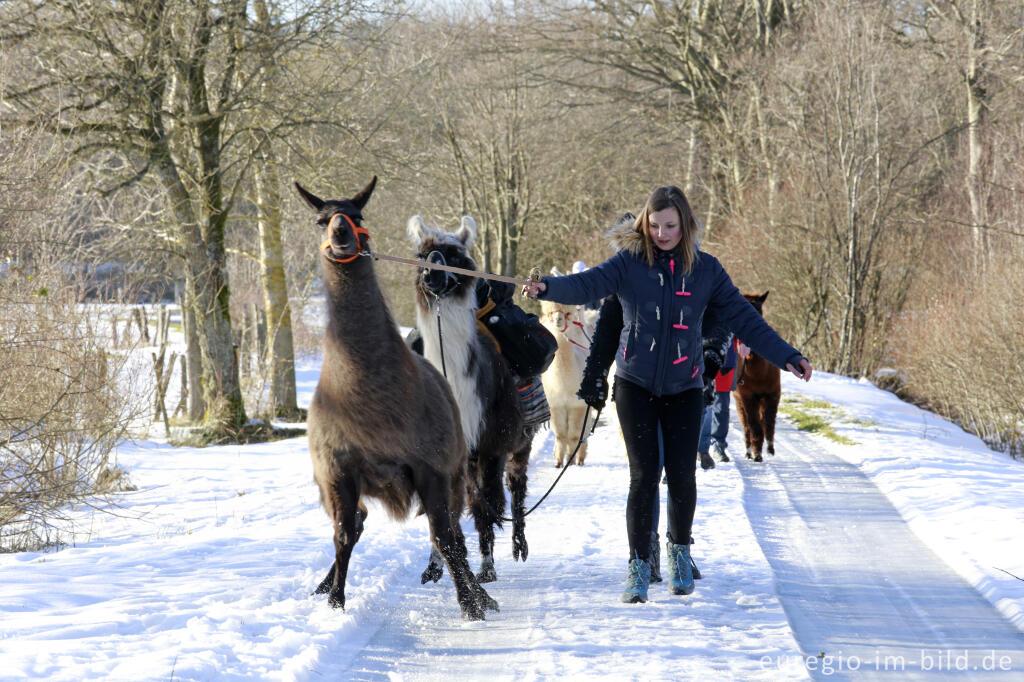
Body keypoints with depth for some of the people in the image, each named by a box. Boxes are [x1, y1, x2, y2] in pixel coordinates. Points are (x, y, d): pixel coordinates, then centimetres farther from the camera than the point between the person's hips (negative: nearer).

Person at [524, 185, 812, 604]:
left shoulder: (705, 270, 1)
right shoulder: (630, 263, -4)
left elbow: (743, 318, 2)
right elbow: (588, 285, -20)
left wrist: (787, 357, -4)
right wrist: (547, 287, -40)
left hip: (684, 389, 1)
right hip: (635, 384, -1)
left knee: (682, 476, -2)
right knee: (643, 476, -6)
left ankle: (679, 549, 25)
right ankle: (639, 565, 7)